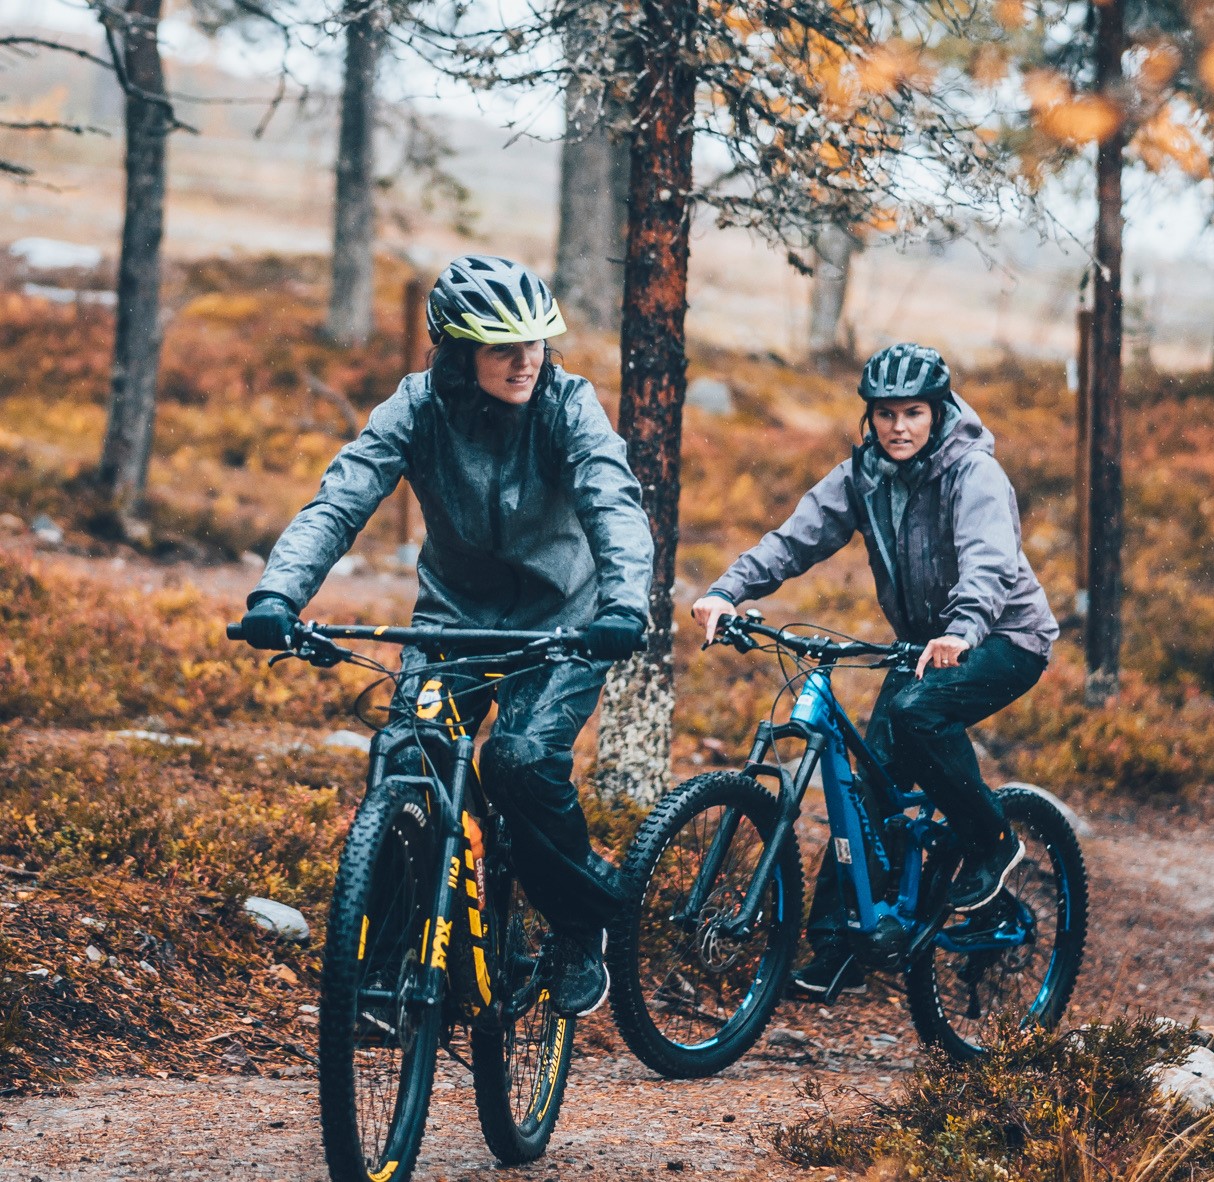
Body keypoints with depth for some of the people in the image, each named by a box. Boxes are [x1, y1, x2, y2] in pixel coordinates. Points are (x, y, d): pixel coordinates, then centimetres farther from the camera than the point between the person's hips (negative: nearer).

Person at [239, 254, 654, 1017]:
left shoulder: (567, 404, -17)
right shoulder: (418, 408, -13)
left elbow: (615, 504, -30)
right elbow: (339, 503, -22)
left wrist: (625, 604, -50)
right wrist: (278, 595, -41)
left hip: (562, 623, -2)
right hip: (454, 616, 2)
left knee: (523, 759, -26)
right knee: (403, 764, -18)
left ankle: (582, 924, 0)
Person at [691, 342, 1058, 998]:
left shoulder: (972, 471, -19)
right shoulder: (862, 477, -1)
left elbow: (989, 559, -36)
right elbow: (795, 538, -11)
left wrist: (963, 629, -55)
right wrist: (728, 590, -28)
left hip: (1004, 638, -6)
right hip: (926, 644, 6)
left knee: (915, 710, -33)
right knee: (871, 783, -6)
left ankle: (993, 841, -12)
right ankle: (835, 949, -1)